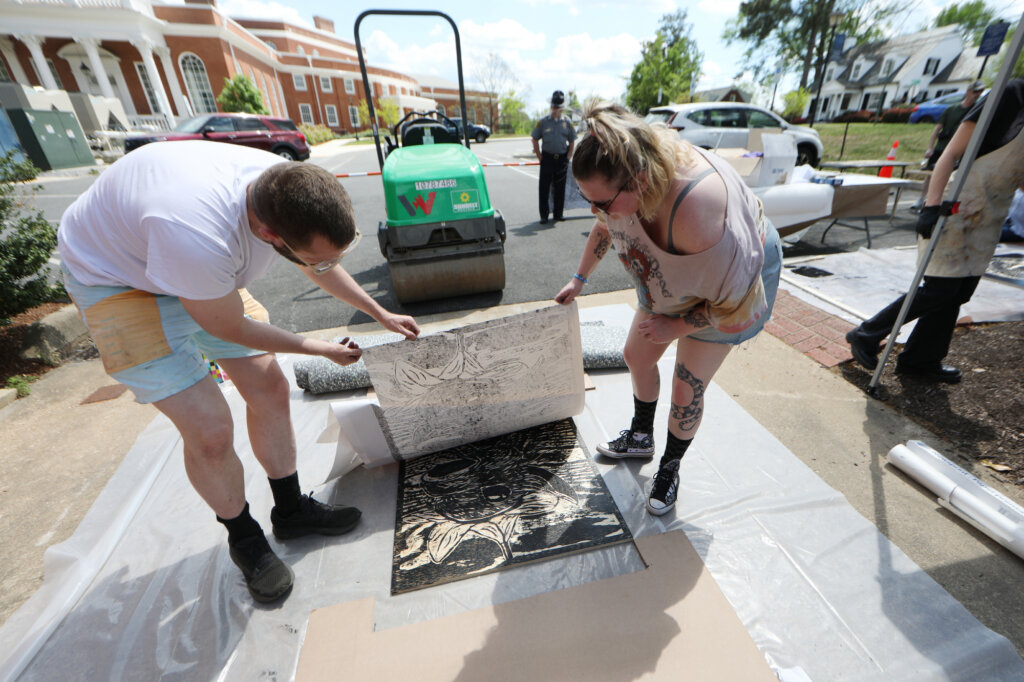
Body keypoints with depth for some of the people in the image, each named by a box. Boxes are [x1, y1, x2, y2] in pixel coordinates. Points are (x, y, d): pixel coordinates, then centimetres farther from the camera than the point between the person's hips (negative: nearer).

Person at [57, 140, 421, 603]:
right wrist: (323, 350, -12)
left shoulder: (291, 191, -21)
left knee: (270, 390, 2)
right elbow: (232, 330, -24)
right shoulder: (198, 236, -43)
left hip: (207, 274, 6)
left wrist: (380, 314, 7)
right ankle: (244, 539, 14)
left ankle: (291, 510, 22)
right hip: (116, 278, -6)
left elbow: (320, 266, 1)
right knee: (210, 430, -15)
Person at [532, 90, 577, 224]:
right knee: (544, 188, -4)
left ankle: (558, 215, 16)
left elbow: (572, 141, 14)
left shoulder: (567, 122, 7)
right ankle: (544, 216, 3)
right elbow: (535, 139, 6)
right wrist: (539, 156, 0)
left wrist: (568, 156, 4)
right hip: (547, 158, -2)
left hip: (562, 159, 2)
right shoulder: (543, 121, 2)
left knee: (560, 189, 6)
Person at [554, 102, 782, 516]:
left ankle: (670, 469, 27)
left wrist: (677, 327, -19)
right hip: (671, 277, 7)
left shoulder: (696, 211, -45)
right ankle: (641, 438, 38)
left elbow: (737, 301, -30)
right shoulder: (629, 171, -24)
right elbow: (606, 225, 0)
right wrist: (580, 278, 7)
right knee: (637, 356, 13)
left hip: (740, 278, -6)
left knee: (687, 390, -2)